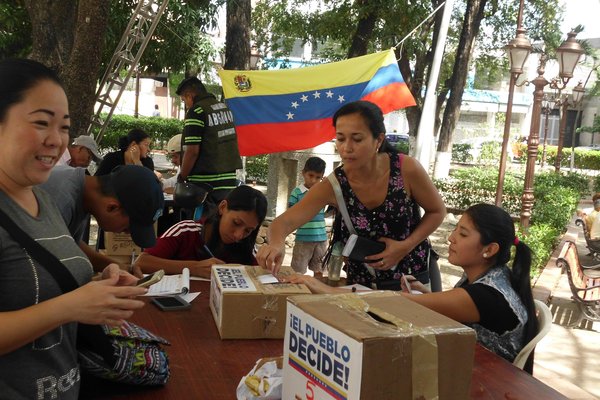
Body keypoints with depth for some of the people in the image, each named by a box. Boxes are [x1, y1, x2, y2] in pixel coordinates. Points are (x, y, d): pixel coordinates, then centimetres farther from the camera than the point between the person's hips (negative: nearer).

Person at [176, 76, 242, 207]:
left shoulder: (196, 111, -10)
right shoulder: (225, 107, 13)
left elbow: (192, 151, -16)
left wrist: (182, 178, -6)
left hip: (204, 183, -7)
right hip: (229, 179, 7)